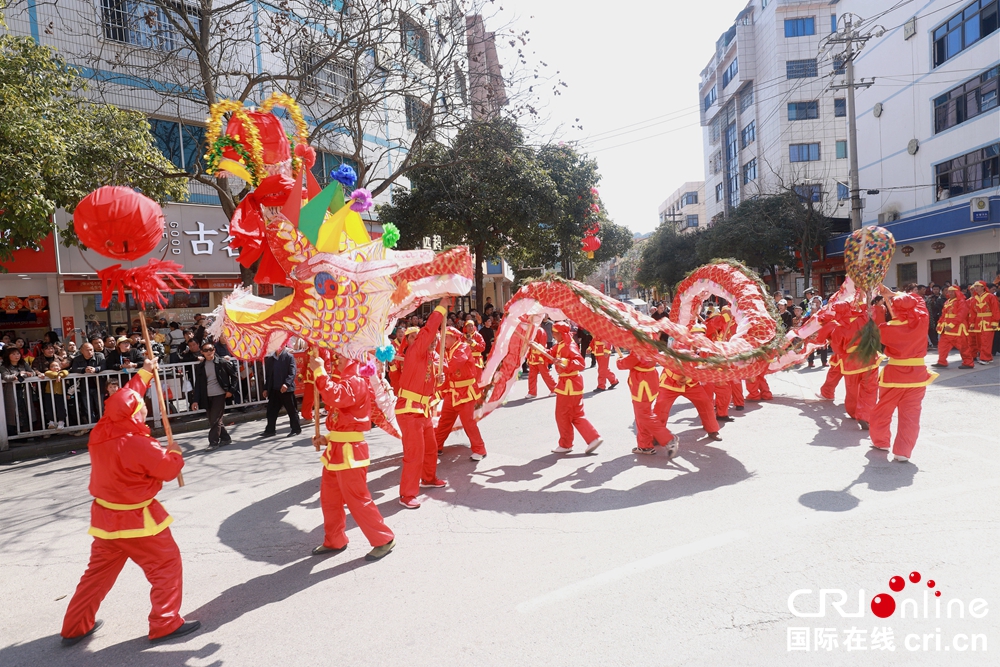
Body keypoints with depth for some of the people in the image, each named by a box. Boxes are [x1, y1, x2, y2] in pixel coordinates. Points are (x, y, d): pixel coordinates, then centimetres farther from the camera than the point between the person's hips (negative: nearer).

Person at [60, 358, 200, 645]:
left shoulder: (100, 433, -6)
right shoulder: (139, 444, -27)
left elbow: (125, 399, 9)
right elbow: (170, 469, -15)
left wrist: (144, 373, 19)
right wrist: (174, 452, 6)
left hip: (105, 515, 8)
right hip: (136, 520, -8)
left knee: (99, 570, 23)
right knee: (167, 564, 5)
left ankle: (75, 627, 35)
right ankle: (166, 623, 11)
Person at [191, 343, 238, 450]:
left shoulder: (222, 363, -3)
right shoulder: (200, 367, 7)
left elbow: (234, 375, 2)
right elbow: (198, 385, 6)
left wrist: (231, 390, -6)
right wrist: (196, 400, 0)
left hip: (219, 395, -4)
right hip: (207, 397, 5)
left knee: (215, 420, -7)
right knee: (213, 421, 9)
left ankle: (214, 442, -1)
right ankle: (225, 438, 23)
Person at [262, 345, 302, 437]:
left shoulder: (289, 357, -5)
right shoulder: (270, 358, 9)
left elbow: (292, 373, -13)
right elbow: (268, 375, 14)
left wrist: (286, 384, -27)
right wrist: (266, 388, 12)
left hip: (286, 389, -5)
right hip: (274, 389, 5)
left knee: (292, 410, 4)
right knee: (271, 410, 7)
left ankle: (296, 429, 15)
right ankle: (270, 430, 17)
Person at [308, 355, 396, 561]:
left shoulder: (357, 383, -15)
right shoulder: (342, 382, 17)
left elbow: (336, 397, -36)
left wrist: (319, 371, -29)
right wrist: (327, 439, 9)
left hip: (350, 451, -10)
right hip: (336, 449, 10)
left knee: (357, 499, -4)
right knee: (329, 498, 17)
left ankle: (384, 540, 9)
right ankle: (334, 541, 33)